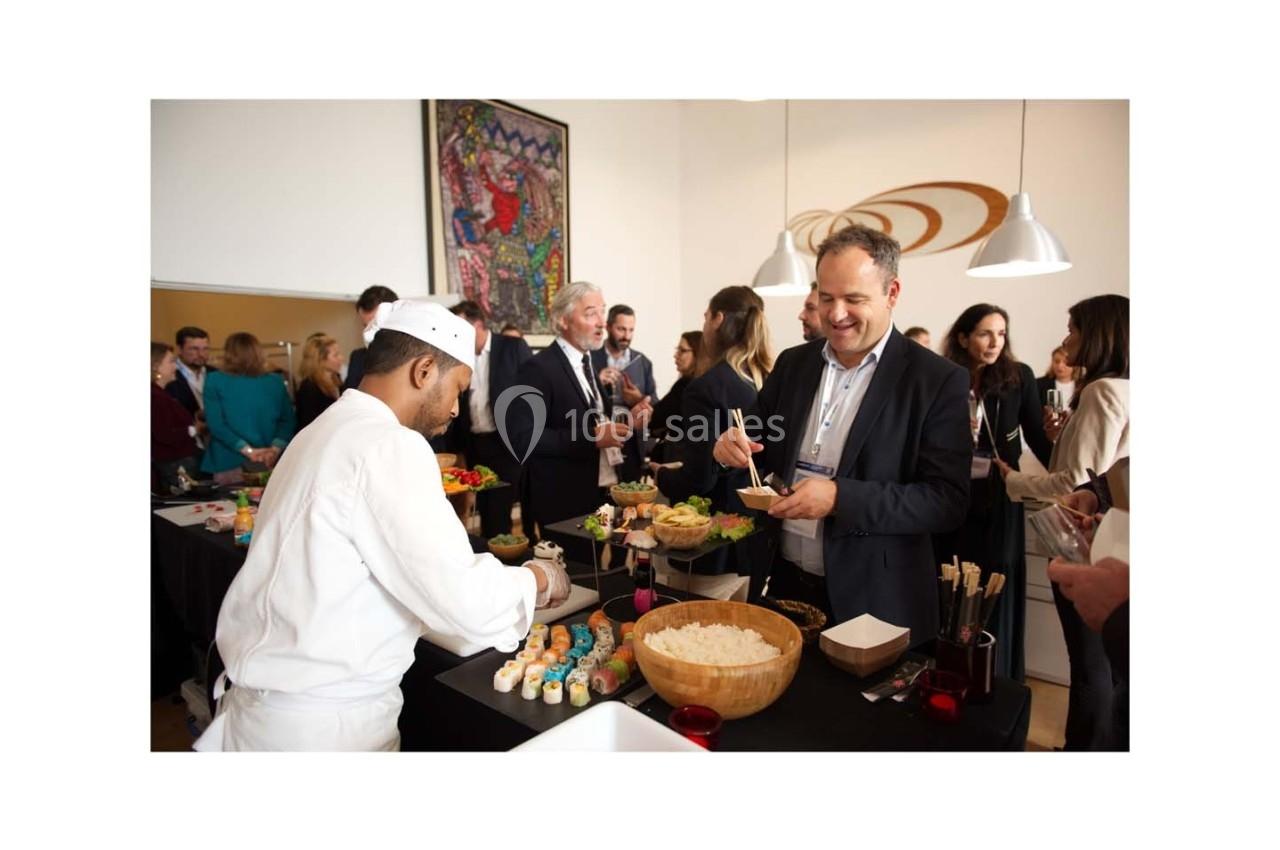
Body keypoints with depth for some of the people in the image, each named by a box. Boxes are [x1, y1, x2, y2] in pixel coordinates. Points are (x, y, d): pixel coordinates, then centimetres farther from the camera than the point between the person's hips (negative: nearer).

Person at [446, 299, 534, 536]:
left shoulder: (513, 347, -5)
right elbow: (458, 405, 13)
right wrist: (456, 447, 8)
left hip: (508, 442, -5)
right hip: (474, 444, 5)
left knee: (500, 512, -3)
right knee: (487, 512, 11)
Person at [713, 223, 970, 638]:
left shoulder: (938, 381, -11)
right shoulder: (792, 364, 3)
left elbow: (948, 500, -15)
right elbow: (763, 452, 11)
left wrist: (840, 497, -26)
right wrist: (734, 447, -12)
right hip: (782, 583, 4)